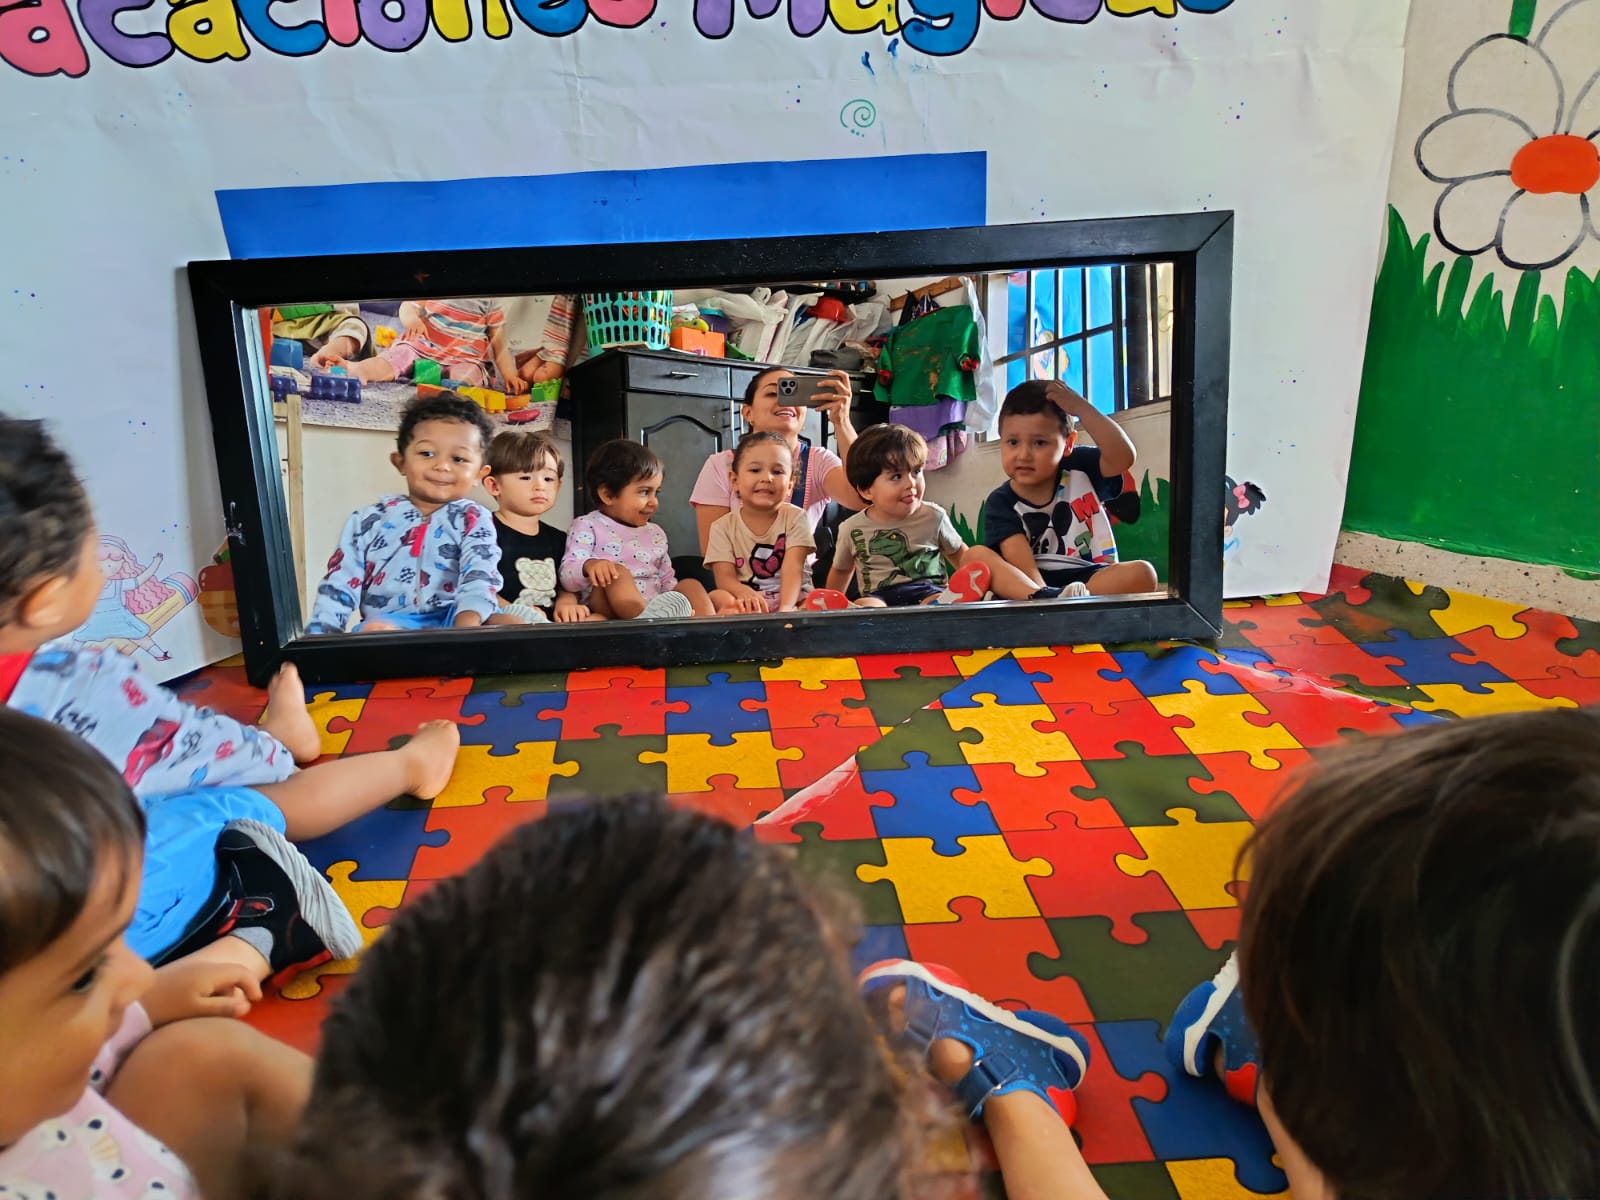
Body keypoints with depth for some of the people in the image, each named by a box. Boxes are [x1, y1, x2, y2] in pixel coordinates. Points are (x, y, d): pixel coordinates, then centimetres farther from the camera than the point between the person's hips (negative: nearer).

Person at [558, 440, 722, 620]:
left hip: (655, 608, 6)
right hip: (606, 610, -6)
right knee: (618, 573, -30)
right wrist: (589, 566, -30)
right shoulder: (587, 526, 5)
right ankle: (647, 621, -56)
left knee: (690, 585, -15)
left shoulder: (655, 534, 22)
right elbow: (567, 578, -6)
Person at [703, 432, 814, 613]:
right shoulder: (723, 527, 5)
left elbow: (792, 569, -10)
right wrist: (745, 593, -32)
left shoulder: (794, 518, 4)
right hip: (746, 604, 0)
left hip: (794, 601, 0)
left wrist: (786, 608, -31)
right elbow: (724, 578, -6)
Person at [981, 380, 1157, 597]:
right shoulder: (1001, 503, 1)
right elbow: (1020, 562, -14)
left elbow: (1123, 457, -12)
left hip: (1091, 577, 1)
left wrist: (1081, 408, -14)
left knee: (1142, 573, -27)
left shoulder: (1079, 471, 9)